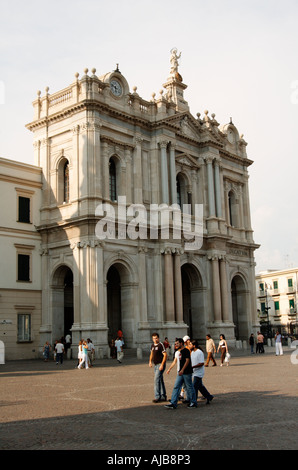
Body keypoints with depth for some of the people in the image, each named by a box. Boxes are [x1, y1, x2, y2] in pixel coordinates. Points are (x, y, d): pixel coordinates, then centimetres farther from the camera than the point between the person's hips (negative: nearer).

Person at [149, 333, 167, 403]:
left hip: (160, 365, -8)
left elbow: (165, 355, -16)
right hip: (155, 365, 8)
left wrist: (162, 365, -21)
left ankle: (157, 397, -9)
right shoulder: (152, 345, 11)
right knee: (160, 380, 12)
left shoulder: (161, 345, -13)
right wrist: (150, 361, 12)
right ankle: (163, 396, 18)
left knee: (156, 380, -12)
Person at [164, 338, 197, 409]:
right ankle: (173, 404, 3)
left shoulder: (186, 351, -13)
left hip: (187, 373, -9)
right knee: (176, 387, 3)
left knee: (189, 388, 2)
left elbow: (187, 360, -21)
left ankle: (193, 403, 15)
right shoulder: (180, 351, 15)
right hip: (181, 373, 9)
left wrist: (182, 370, -26)